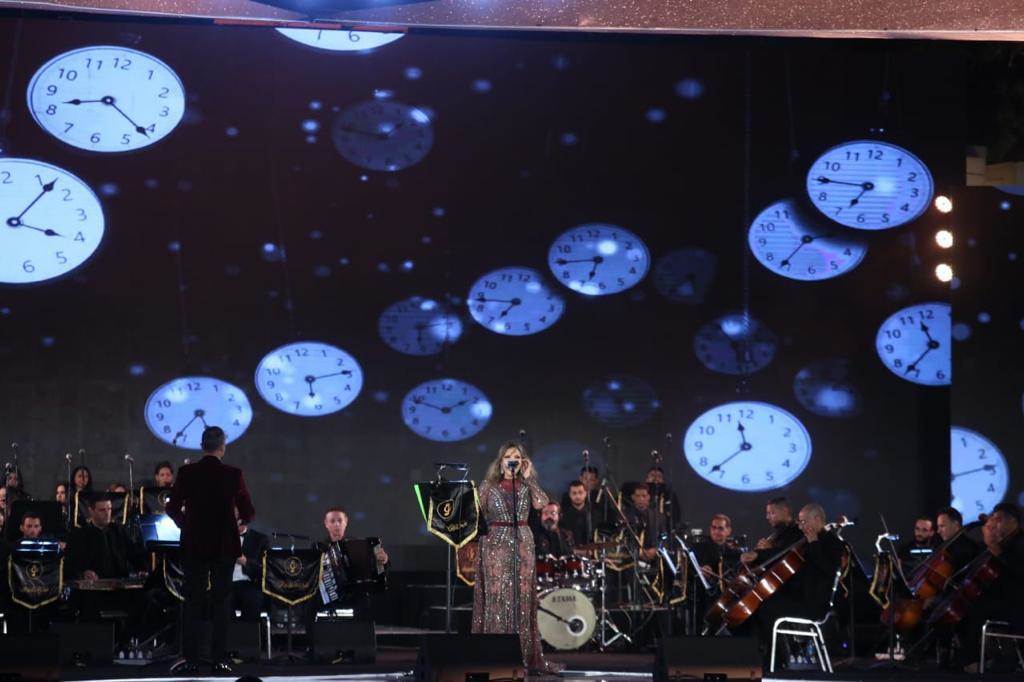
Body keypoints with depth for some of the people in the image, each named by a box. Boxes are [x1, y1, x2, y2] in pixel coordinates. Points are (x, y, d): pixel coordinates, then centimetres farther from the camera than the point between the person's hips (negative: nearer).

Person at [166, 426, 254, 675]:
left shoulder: (186, 473, -5)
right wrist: (241, 520, 19)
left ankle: (190, 659, 3)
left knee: (193, 601, 6)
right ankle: (218, 659, 2)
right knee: (221, 602, 5)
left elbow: (172, 508, -1)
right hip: (225, 545, -1)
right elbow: (247, 513, -4)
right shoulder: (234, 474, -7)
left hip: (194, 545, 1)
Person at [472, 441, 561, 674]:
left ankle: (525, 654, 7)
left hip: (522, 544, 2)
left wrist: (528, 477, -5)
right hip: (496, 544, -2)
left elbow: (541, 503, -9)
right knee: (497, 596, -5)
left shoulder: (527, 485, 10)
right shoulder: (489, 486, 5)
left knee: (523, 597, 3)